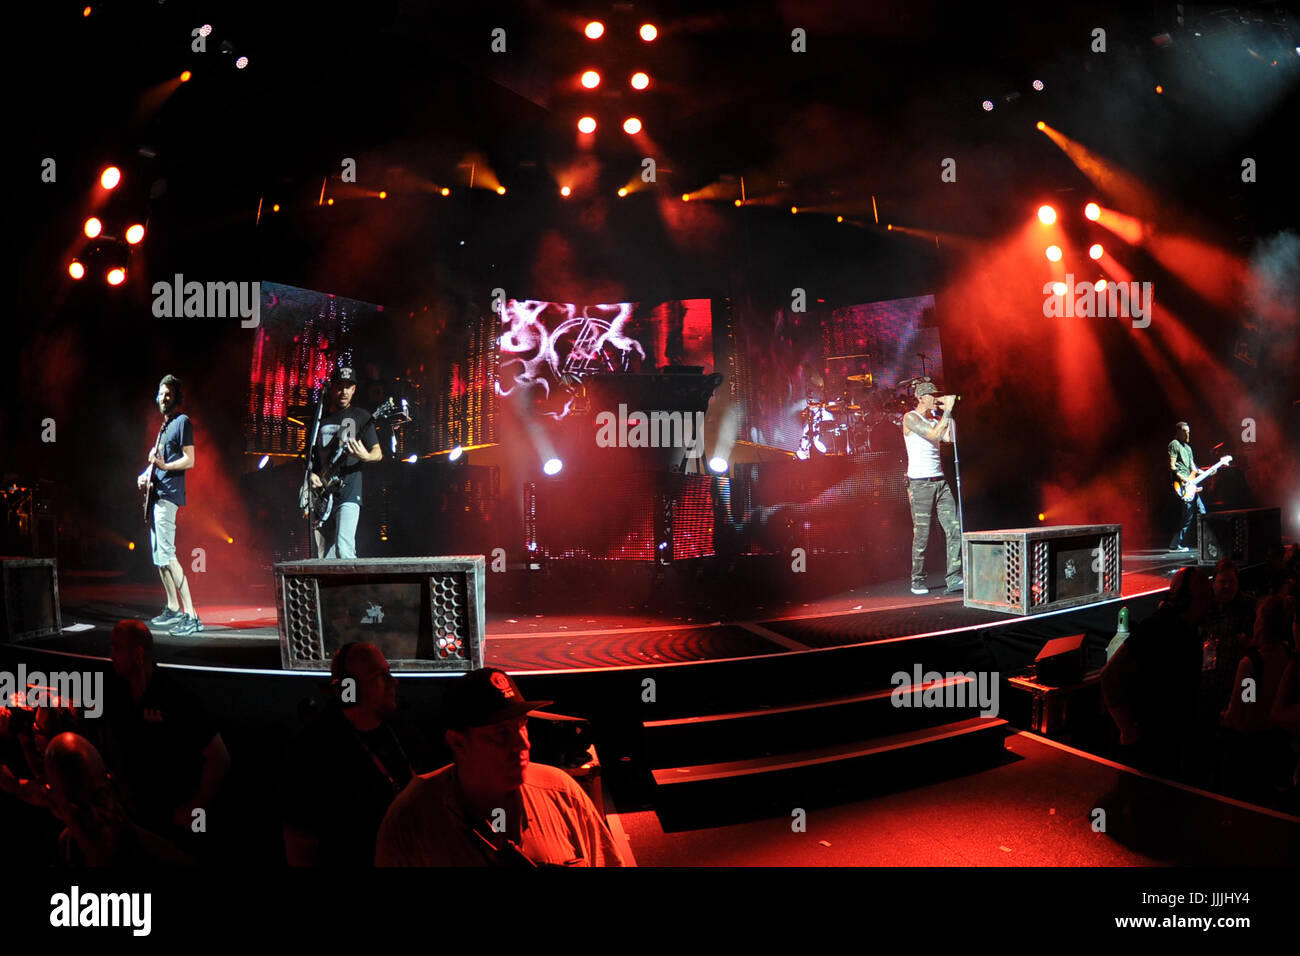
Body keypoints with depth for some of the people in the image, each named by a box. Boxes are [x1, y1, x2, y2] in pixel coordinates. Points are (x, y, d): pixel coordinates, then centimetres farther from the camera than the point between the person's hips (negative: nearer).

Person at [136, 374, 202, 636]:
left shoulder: (182, 421, -6)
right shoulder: (164, 425, 21)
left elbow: (189, 460, -13)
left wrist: (164, 466, -27)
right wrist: (145, 474, 11)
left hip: (169, 494, -10)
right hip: (157, 493, 10)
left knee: (166, 553, -18)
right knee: (158, 554, 15)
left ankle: (191, 616, -23)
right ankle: (173, 608, 25)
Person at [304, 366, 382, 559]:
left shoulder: (360, 416, 5)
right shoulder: (321, 420, 17)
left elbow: (378, 453, 2)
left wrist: (365, 456, -20)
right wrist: (311, 475, 0)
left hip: (348, 492, -5)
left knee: (344, 549, -21)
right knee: (324, 558, 6)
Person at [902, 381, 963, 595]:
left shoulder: (934, 420, 17)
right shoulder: (910, 418, -4)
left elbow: (950, 437, 3)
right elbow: (933, 434, -17)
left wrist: (949, 411, 5)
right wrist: (947, 409, -12)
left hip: (940, 481, 7)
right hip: (920, 483, -7)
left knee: (954, 529, -5)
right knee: (921, 535, -3)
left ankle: (954, 579, -5)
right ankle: (917, 581, 9)